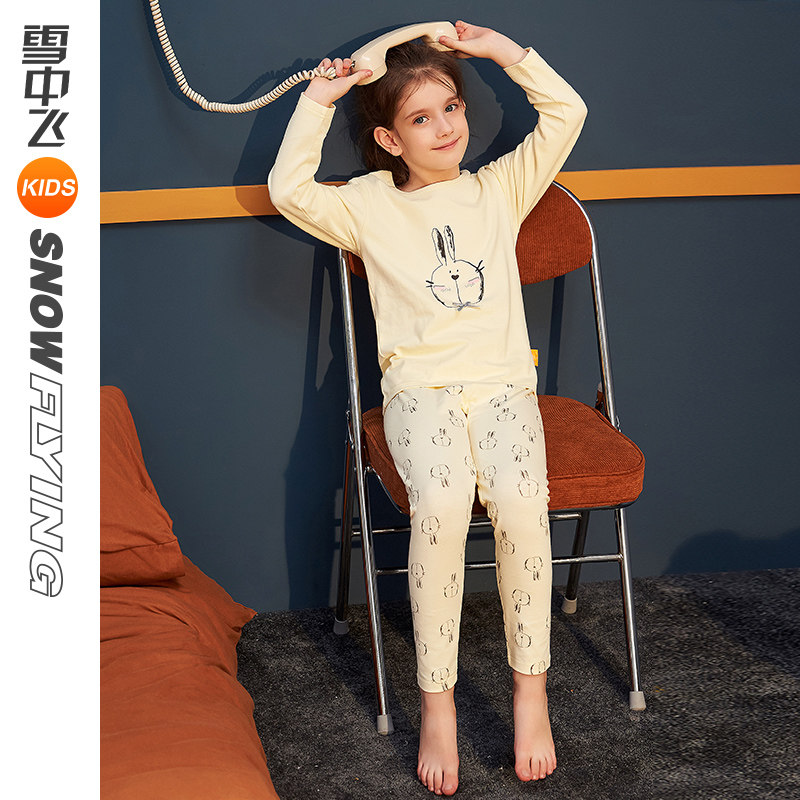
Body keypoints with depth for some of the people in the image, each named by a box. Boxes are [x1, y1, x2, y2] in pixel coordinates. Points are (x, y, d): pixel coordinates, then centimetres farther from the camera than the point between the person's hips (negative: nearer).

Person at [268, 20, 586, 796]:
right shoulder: (370, 206, 12)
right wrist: (316, 104, 4)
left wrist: (501, 48, 9)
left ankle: (531, 690, -17)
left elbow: (565, 113, 12)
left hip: (502, 381, 1)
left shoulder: (499, 188, 17)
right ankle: (436, 703, -21)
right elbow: (289, 189, -2)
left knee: (520, 500, -31)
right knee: (441, 504, -33)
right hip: (420, 388, -1)